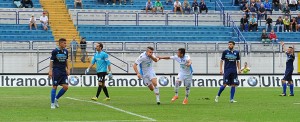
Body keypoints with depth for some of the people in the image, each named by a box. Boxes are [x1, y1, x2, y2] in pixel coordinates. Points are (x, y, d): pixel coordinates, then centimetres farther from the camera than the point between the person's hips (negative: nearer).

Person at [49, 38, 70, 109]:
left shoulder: (65, 51, 8)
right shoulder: (55, 51, -8)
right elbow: (51, 61, -7)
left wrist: (68, 69, 11)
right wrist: (50, 71, -13)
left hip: (63, 71, 6)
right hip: (56, 71, -6)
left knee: (65, 87, -4)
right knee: (54, 87, -2)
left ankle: (56, 99, 16)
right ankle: (52, 103, 6)